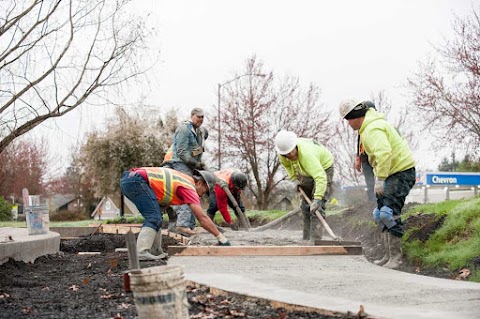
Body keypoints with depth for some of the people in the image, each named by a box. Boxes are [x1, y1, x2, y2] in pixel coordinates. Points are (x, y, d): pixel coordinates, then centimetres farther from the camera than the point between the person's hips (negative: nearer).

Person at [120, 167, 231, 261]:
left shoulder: (184, 180, 23)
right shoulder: (189, 187, -4)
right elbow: (203, 218, -8)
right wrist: (221, 238, -3)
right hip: (136, 180, -10)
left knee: (154, 216, 16)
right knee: (154, 218, -14)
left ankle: (155, 252, 12)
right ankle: (141, 252, -26)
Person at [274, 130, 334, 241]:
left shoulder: (306, 154, -44)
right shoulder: (282, 154, -22)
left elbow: (321, 177, -52)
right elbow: (286, 164, 6)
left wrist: (317, 199, -58)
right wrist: (294, 178, -3)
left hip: (323, 168, -7)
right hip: (306, 172, 7)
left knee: (317, 206, -21)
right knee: (305, 205, 8)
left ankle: (315, 237, -23)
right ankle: (306, 238, 16)